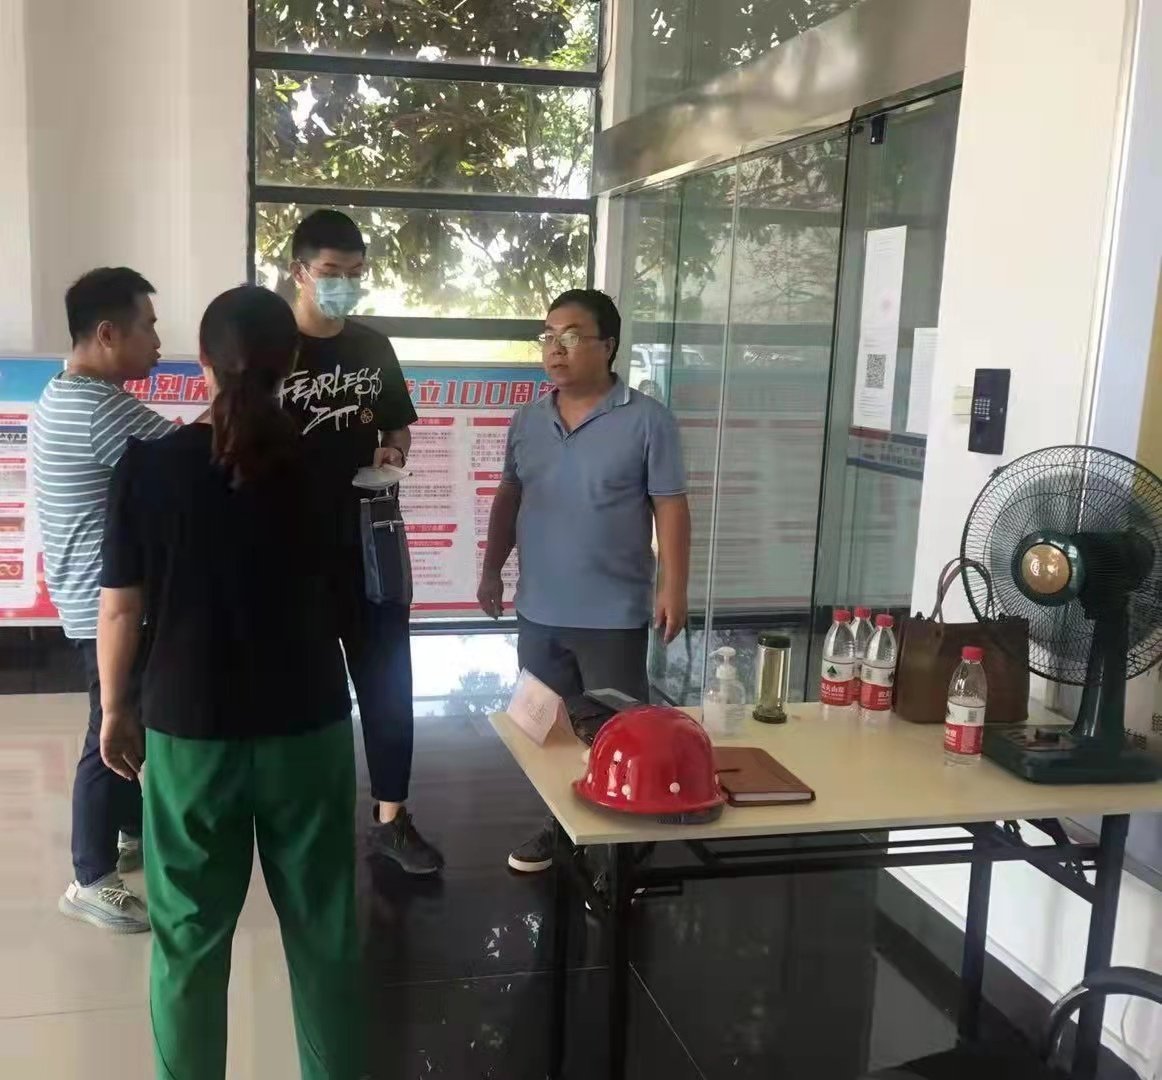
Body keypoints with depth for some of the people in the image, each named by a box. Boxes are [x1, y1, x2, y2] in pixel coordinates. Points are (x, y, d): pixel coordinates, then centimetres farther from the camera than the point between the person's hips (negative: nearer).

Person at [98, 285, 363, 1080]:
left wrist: (116, 709, 9)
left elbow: (122, 608, -5)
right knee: (323, 926, 15)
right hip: (310, 725, 1)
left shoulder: (149, 464, -9)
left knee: (190, 934, 15)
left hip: (190, 729, 0)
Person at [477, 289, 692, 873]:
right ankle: (560, 824, 33)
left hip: (614, 615, -5)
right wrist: (492, 569, 12)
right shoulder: (528, 419, 6)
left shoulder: (647, 420, -10)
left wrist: (672, 588, -14)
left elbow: (671, 508, -9)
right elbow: (509, 498, 15)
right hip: (539, 610, 5)